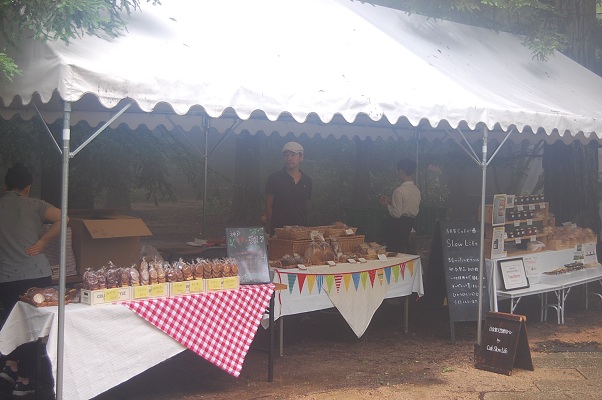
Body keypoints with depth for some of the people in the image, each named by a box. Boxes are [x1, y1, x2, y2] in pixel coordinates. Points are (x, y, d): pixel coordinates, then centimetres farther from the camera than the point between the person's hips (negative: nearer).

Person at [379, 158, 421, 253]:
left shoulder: (399, 190, -20)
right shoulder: (417, 190, 4)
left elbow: (396, 214, -20)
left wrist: (387, 204, -3)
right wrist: (391, 200, 16)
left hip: (397, 224, -8)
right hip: (410, 223, 8)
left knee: (393, 251, 0)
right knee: (403, 251, 17)